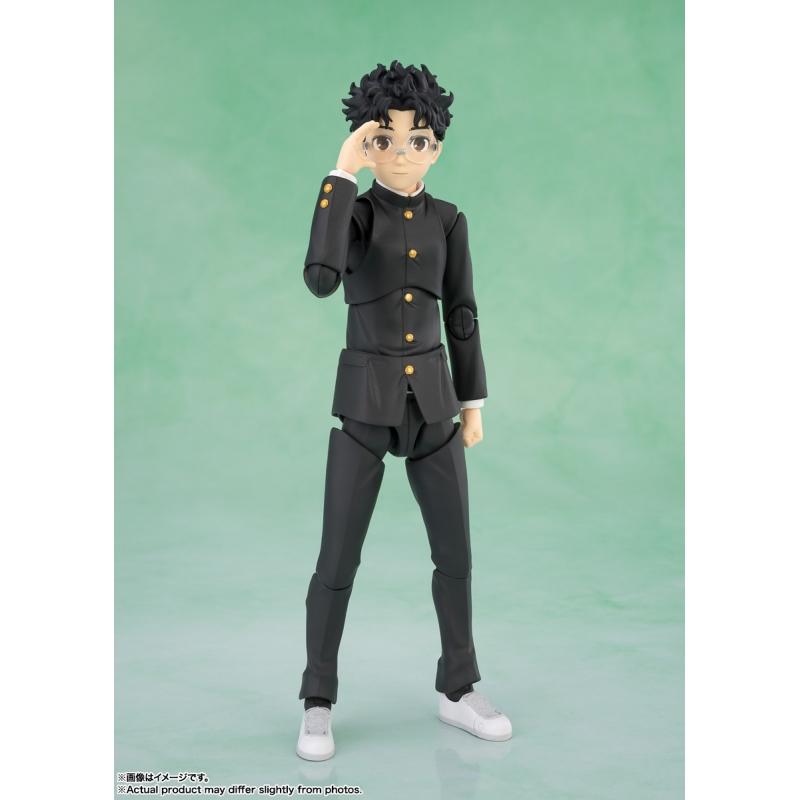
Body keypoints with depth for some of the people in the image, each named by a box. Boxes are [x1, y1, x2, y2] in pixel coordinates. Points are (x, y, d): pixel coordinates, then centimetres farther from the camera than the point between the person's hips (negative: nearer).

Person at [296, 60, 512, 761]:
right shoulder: (355, 211, -5)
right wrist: (342, 174, -23)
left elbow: (462, 316, 10)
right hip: (365, 400, -3)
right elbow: (320, 279, -27)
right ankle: (318, 704, 15)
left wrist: (473, 403, 9)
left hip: (431, 400, 4)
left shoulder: (448, 222, 5)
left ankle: (459, 689, 26)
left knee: (455, 553, 8)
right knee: (338, 562, -1)